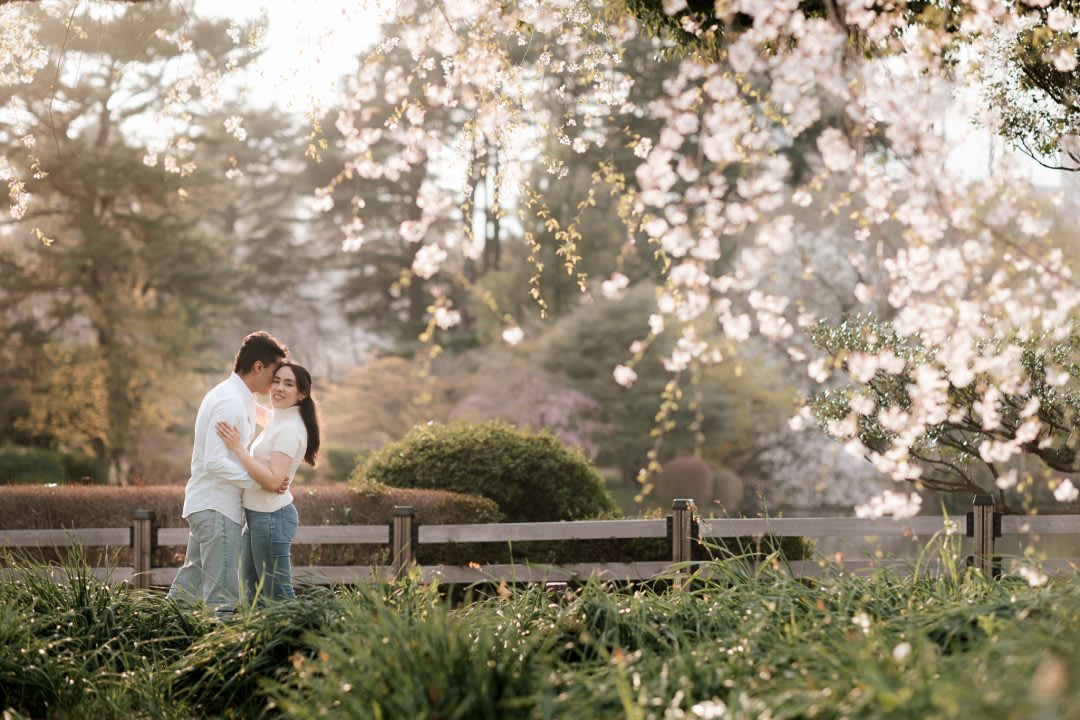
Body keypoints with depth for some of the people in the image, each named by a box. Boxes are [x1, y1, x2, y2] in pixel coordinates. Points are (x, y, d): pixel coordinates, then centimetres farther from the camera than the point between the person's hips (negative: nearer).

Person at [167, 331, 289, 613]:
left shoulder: (240, 399, 15)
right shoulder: (230, 403, -18)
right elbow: (215, 462, -25)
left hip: (204, 505, 10)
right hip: (217, 508, -10)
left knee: (190, 584, 17)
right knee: (222, 592, -9)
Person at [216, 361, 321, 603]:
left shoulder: (291, 429, -16)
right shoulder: (277, 422, 12)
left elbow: (272, 481, -24)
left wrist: (238, 448, -24)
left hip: (272, 517, -10)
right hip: (256, 516, 10)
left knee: (278, 595, -5)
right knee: (252, 594, 15)